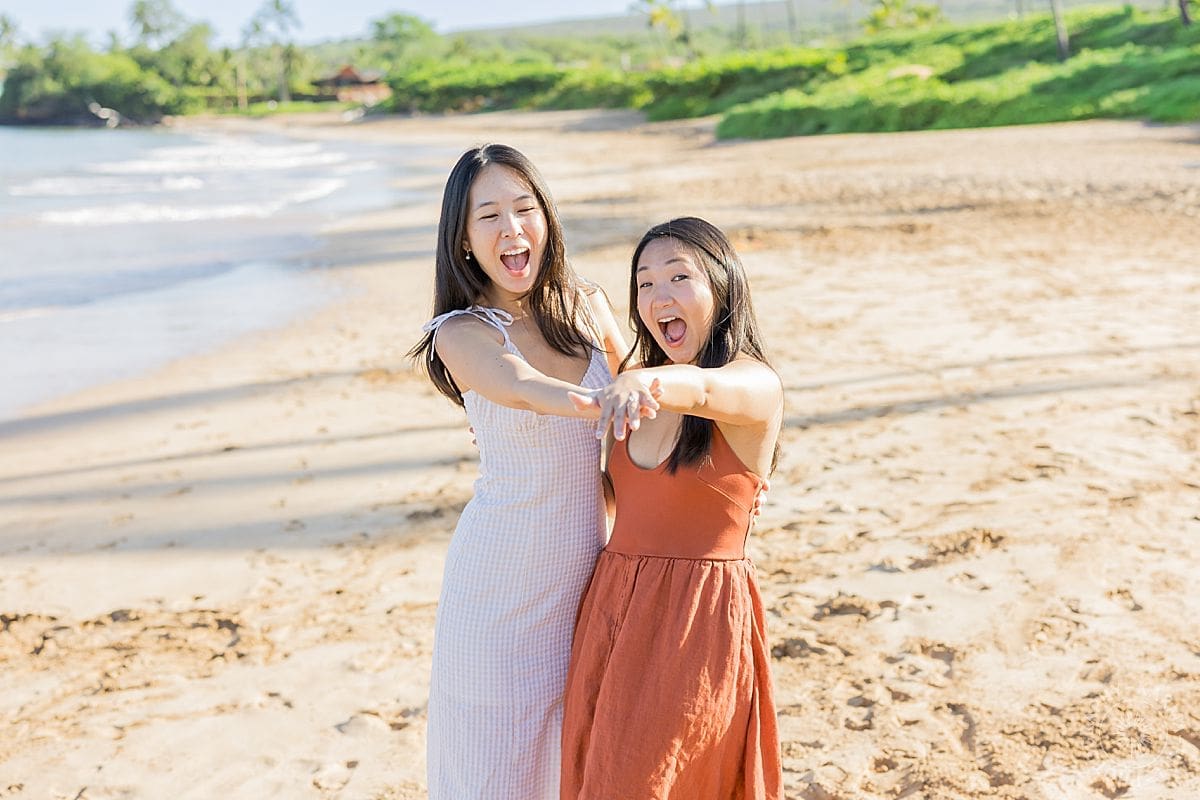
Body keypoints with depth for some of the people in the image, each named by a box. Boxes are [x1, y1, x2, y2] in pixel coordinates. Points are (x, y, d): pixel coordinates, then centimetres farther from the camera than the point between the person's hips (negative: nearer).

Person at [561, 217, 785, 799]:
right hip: (612, 610, 7)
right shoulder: (644, 390, 10)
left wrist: (642, 383, -56)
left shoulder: (757, 386, -11)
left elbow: (701, 389, -35)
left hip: (694, 624, -7)